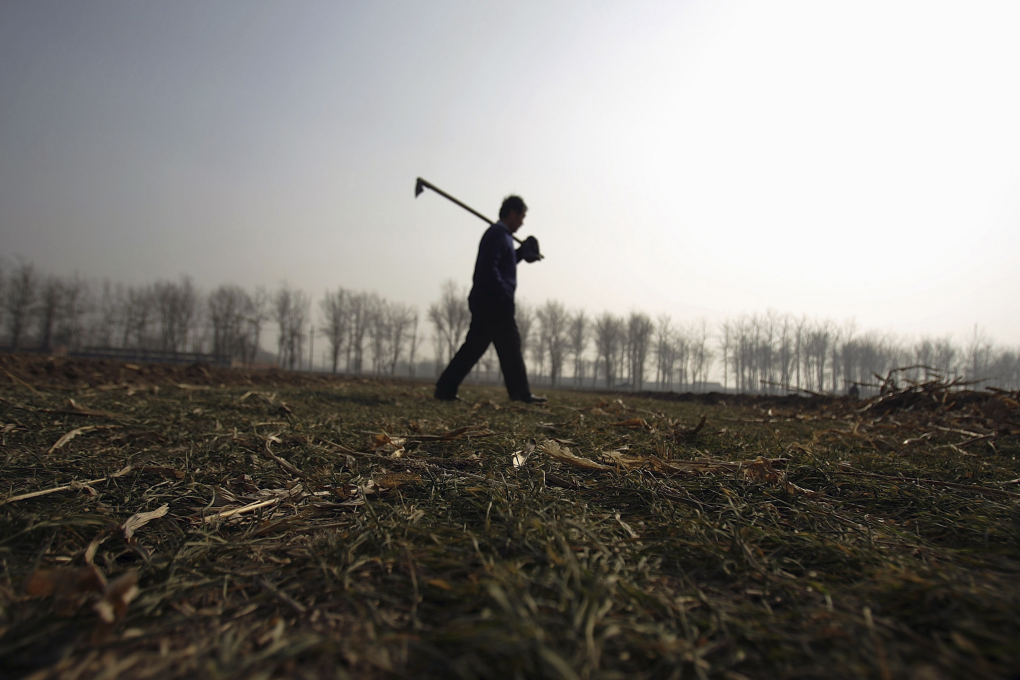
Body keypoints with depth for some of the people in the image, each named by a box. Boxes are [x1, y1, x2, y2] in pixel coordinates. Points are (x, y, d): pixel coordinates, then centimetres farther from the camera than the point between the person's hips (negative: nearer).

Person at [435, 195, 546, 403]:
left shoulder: (500, 234, 23)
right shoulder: (498, 234, -9)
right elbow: (489, 268, -20)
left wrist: (521, 253, 19)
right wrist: (504, 294, -20)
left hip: (486, 302, 10)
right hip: (493, 302, -10)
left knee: (474, 347, 8)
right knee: (509, 345, -4)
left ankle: (445, 388, 8)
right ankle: (520, 393, 2)